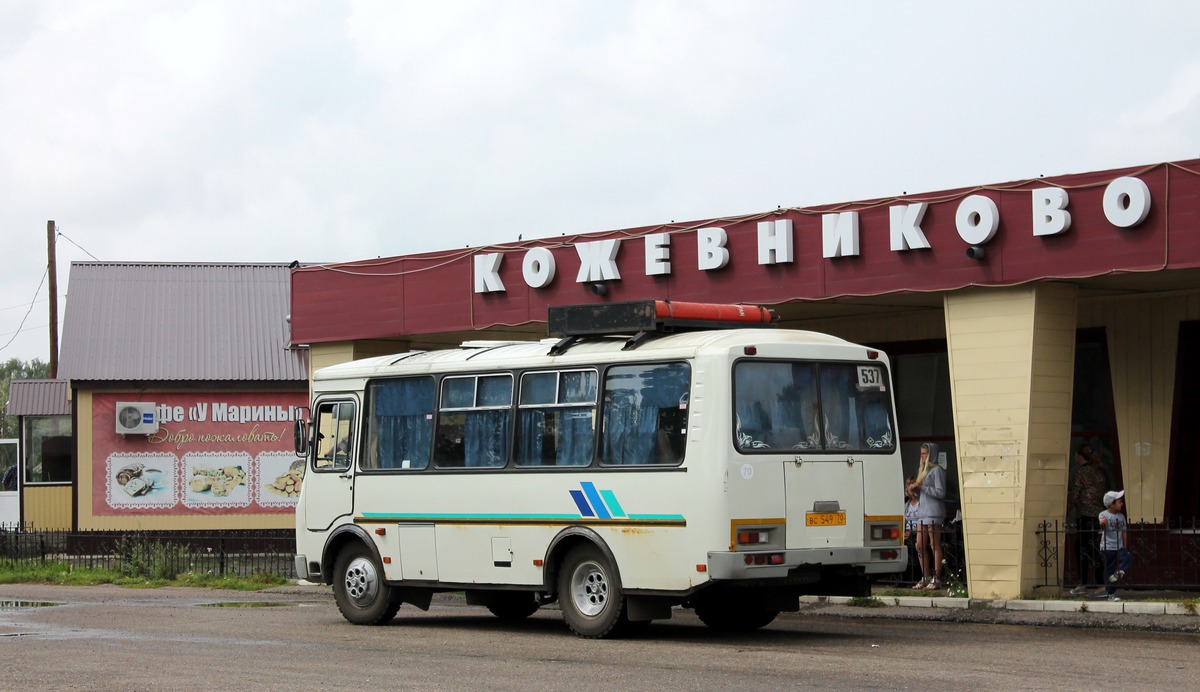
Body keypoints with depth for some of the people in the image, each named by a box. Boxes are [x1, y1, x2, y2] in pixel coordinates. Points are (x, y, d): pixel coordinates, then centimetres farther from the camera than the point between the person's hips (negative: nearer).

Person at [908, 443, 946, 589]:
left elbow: (940, 492, -12)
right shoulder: (922, 470, 22)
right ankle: (925, 578, 10)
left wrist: (921, 487, -12)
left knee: (934, 546, -7)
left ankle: (936, 579, -6)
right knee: (920, 546, 5)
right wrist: (915, 490, 7)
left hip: (933, 513, -9)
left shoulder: (937, 470, -5)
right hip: (922, 512, 9)